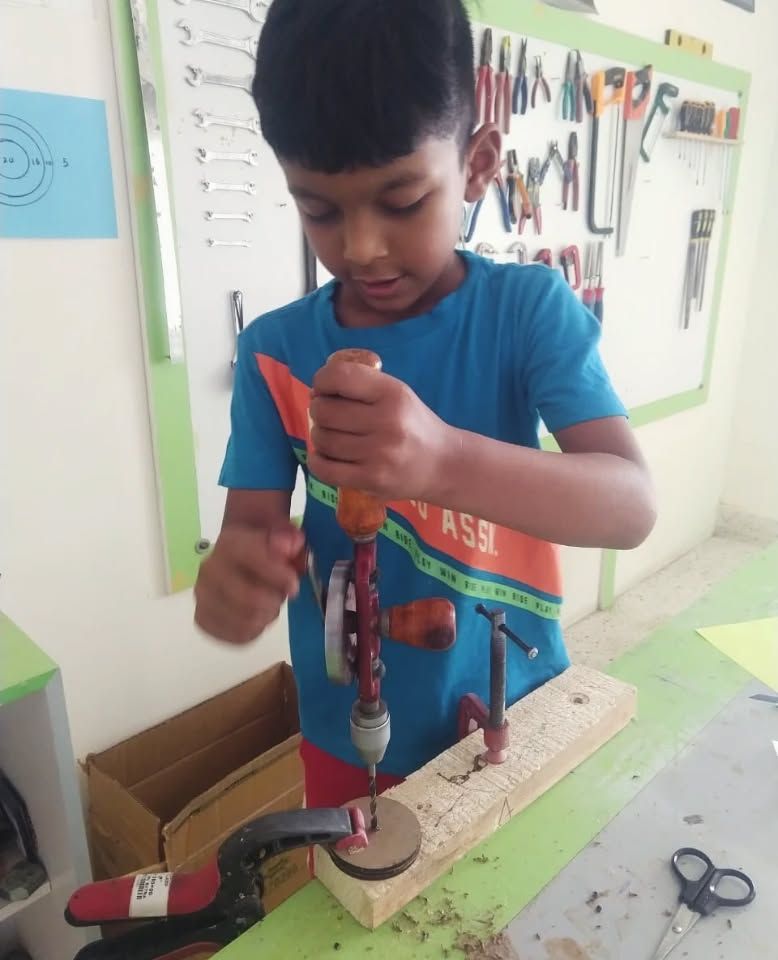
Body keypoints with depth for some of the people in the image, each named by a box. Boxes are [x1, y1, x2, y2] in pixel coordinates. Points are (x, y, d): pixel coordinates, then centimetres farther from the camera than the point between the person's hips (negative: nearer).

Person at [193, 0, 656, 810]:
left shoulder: (531, 309, -15)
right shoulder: (273, 350, -10)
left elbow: (631, 505, -25)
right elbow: (252, 522, -11)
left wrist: (446, 461, -44)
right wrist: (235, 571, -36)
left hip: (514, 718, 0)